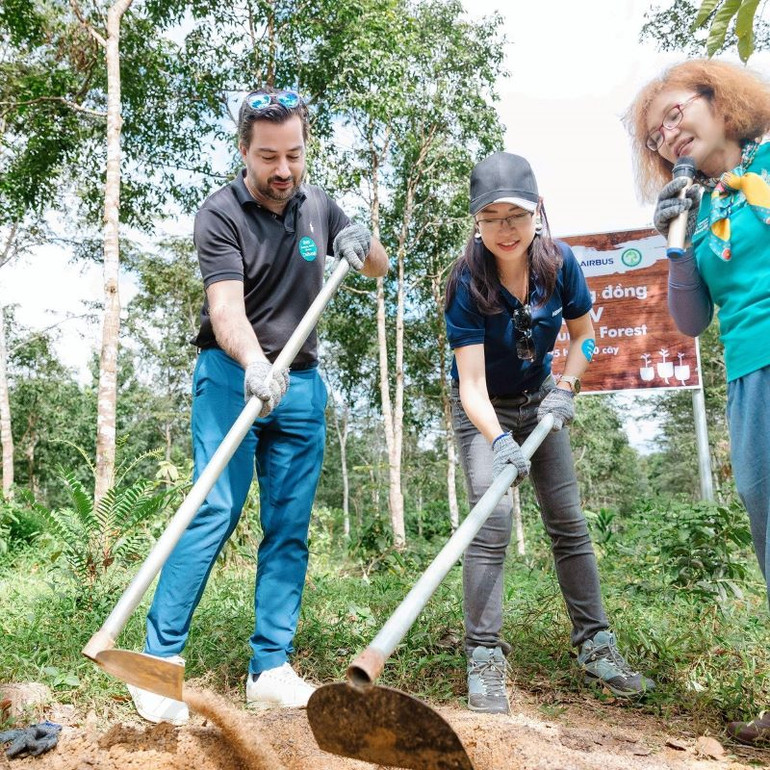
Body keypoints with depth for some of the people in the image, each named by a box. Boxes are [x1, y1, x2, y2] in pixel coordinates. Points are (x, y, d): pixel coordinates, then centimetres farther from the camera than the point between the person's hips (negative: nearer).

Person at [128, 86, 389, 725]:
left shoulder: (317, 205, 9)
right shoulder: (220, 214, -7)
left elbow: (379, 269, 20)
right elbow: (226, 308, -22)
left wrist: (365, 246, -4)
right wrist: (255, 364, -41)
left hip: (301, 384, 5)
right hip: (233, 376, -4)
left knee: (290, 529, 2)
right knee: (214, 515, -12)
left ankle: (271, 670, 9)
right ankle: (158, 660, -2)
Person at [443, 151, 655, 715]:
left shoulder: (560, 262, -15)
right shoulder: (468, 283, -26)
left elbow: (584, 334, 2)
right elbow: (471, 384, -31)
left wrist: (566, 386, -13)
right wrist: (498, 440, -48)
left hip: (539, 400, 4)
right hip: (483, 411, -3)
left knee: (568, 520, 2)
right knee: (492, 515, -19)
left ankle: (596, 646, 14)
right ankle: (485, 658, -10)